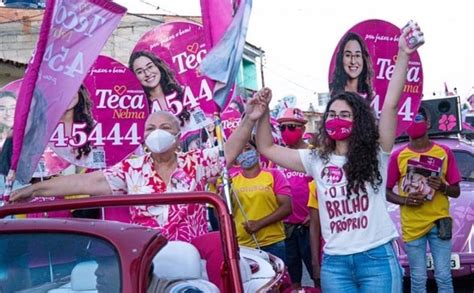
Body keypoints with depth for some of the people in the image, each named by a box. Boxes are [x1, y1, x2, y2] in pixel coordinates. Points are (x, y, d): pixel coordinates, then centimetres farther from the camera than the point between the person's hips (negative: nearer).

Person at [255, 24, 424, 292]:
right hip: (334, 263, 3)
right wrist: (263, 112, 2)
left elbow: (391, 104, -9)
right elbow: (267, 148, 14)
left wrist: (403, 56, -17)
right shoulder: (317, 160, 10)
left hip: (377, 258, -3)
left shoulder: (375, 156, 2)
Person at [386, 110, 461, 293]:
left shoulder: (444, 153, 2)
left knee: (443, 277, 1)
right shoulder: (398, 156, 0)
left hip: (439, 221, 1)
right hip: (412, 225, 0)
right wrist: (405, 200, -14)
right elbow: (386, 192, 5)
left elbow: (456, 191, 7)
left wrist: (442, 187, -15)